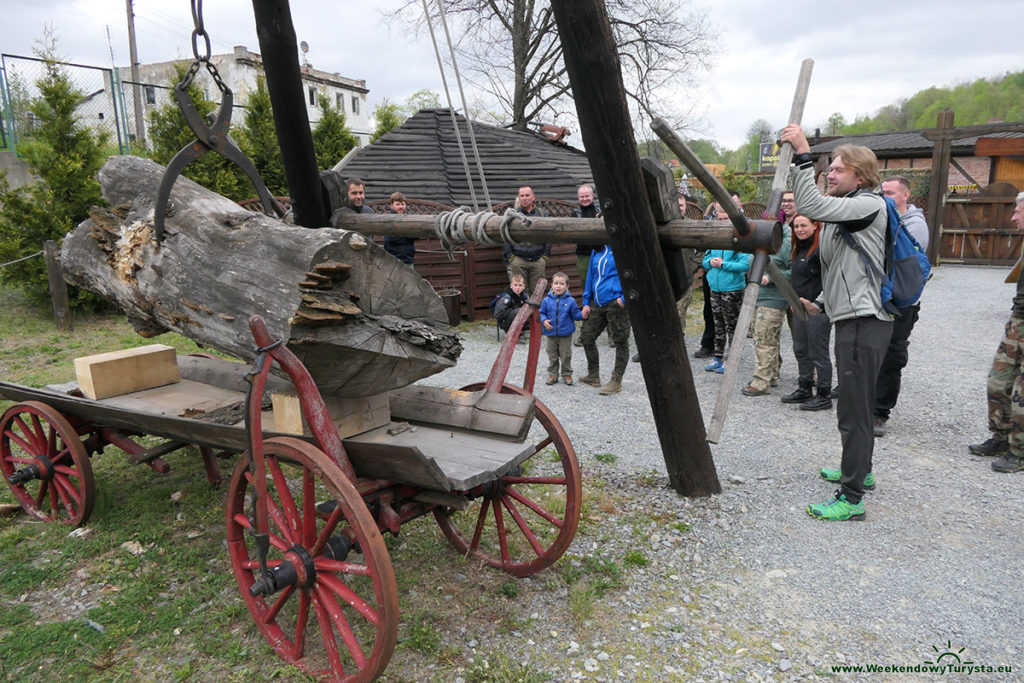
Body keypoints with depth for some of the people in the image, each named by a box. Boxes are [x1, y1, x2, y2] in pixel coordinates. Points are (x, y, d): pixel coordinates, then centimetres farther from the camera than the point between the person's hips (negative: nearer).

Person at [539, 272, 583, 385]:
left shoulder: (570, 301, -6)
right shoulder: (547, 300, -4)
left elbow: (575, 314, -1)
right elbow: (541, 313, 4)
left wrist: (582, 315, -20)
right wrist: (544, 321, -14)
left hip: (565, 334, -1)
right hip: (551, 334, 1)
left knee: (566, 356, 7)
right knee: (552, 356, 12)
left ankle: (567, 375, 21)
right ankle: (552, 375, 23)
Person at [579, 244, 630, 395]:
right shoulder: (597, 250, 14)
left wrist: (623, 298, -17)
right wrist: (586, 302, 15)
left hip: (616, 303, -8)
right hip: (598, 305, 8)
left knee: (620, 342, 2)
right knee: (587, 337, 12)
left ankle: (616, 381, 11)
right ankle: (593, 376, 27)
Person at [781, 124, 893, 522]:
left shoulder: (869, 205, -11)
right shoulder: (843, 212, 20)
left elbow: (811, 207, -27)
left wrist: (802, 156, -24)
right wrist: (822, 303, 17)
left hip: (865, 321, -11)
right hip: (851, 318, 11)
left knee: (854, 410, -9)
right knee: (855, 405, 22)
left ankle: (851, 499, -3)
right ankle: (859, 471, 38)